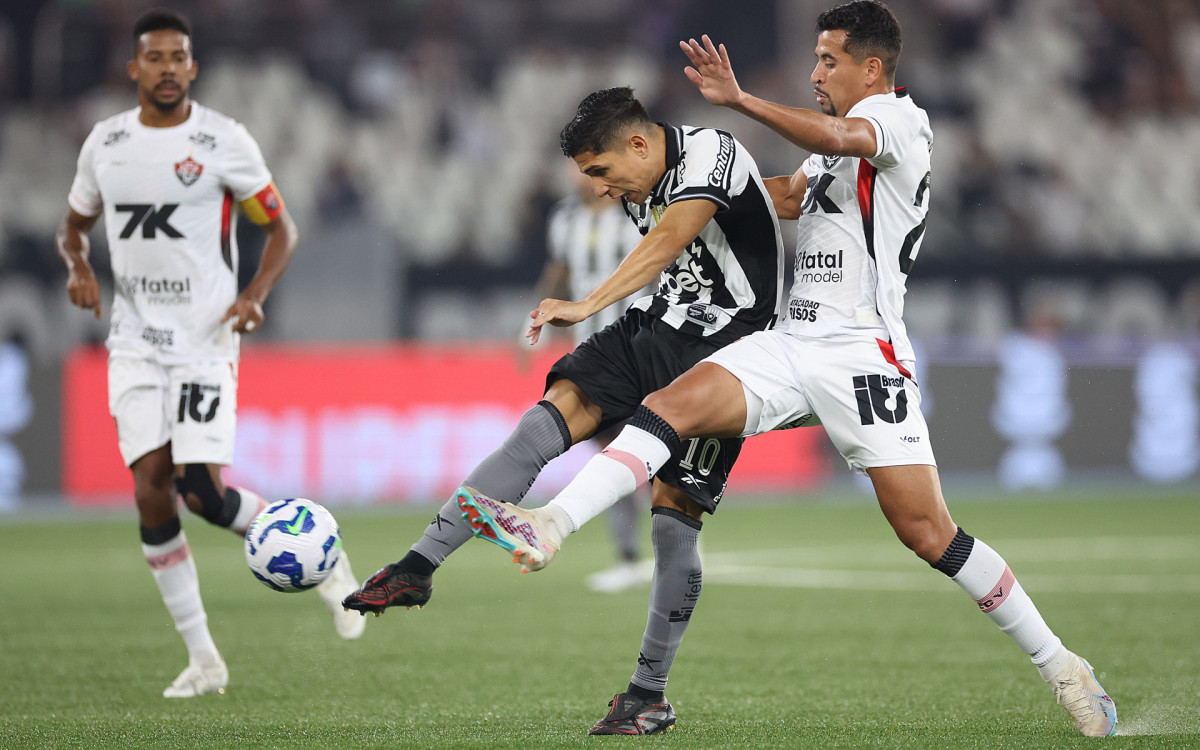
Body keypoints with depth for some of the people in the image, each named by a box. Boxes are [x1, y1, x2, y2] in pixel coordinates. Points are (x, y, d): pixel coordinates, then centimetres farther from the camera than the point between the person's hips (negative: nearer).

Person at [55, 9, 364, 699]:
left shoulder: (225, 142, -5)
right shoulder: (105, 142, 6)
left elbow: (282, 230, 2)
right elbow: (75, 223, 21)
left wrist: (255, 294, -15)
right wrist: (79, 267, -2)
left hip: (206, 341, -4)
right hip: (136, 343, 4)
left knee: (204, 492, -14)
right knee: (152, 491, -6)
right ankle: (203, 660, 3)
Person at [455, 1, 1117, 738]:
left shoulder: (899, 117, -5)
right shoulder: (838, 140, 21)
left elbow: (835, 138, -28)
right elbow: (790, 196, 41)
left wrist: (741, 100, -36)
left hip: (861, 352, -8)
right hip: (792, 341, 8)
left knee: (927, 531, -11)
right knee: (672, 404, -16)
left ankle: (1060, 666, 1)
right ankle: (547, 530, -31)